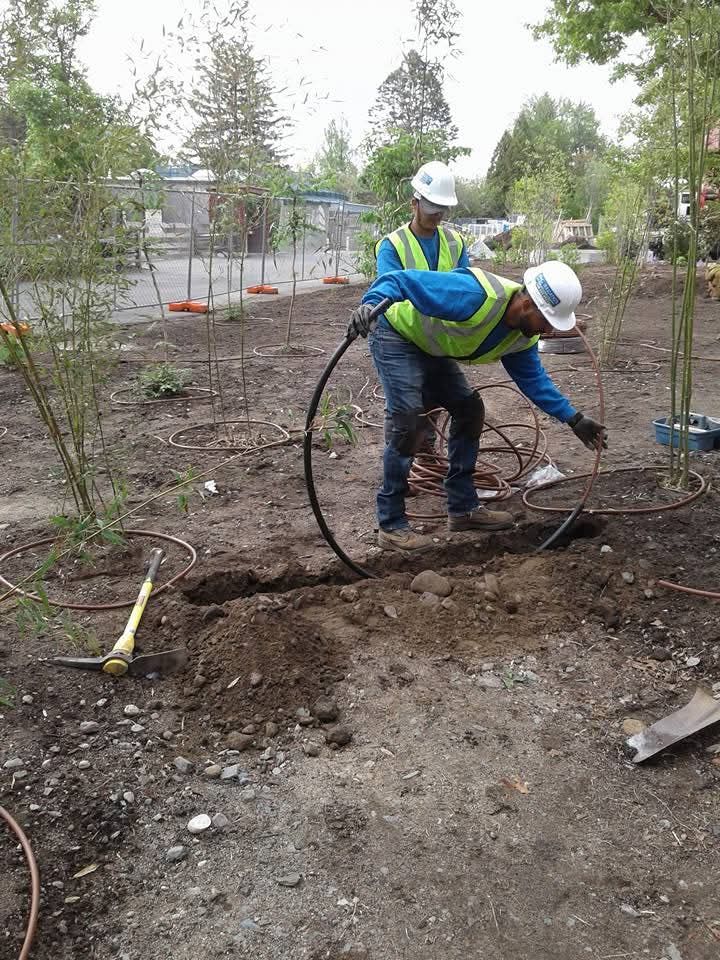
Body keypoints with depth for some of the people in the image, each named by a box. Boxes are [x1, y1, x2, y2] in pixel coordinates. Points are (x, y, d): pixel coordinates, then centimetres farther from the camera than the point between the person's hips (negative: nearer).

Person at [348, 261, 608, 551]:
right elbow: (400, 280, -37)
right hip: (396, 335, -9)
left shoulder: (523, 336, -6)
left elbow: (533, 379, 7)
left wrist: (575, 419, 1)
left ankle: (463, 508, 14)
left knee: (470, 410, 5)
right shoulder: (478, 296, -35)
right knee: (409, 423, -20)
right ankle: (391, 525, -10)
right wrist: (369, 305, -55)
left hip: (430, 348, 9)